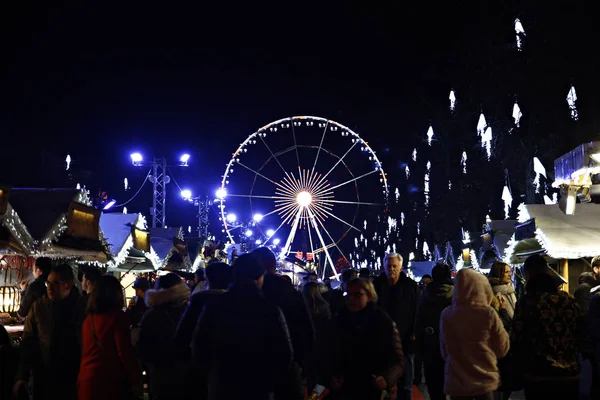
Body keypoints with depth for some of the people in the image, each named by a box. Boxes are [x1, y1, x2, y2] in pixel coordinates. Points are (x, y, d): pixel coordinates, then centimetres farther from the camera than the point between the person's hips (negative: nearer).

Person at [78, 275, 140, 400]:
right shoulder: (117, 316, -10)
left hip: (87, 378, 6)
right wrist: (135, 380, -7)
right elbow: (125, 352, -14)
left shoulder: (89, 318, 8)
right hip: (109, 380, -6)